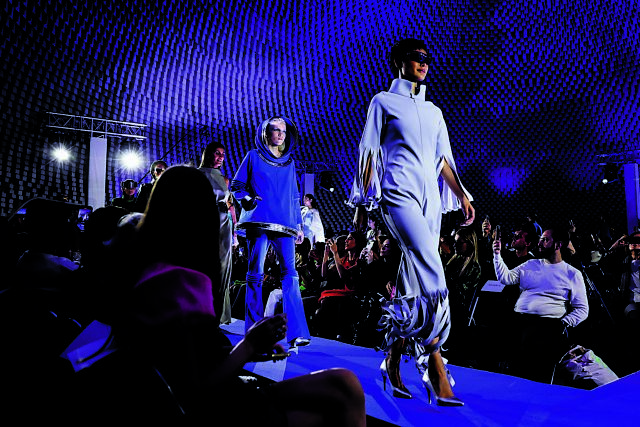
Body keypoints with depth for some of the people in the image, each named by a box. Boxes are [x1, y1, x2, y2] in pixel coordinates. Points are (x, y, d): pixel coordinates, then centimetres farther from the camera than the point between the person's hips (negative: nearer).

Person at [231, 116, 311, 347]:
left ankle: (297, 333, -13)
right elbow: (236, 185, 12)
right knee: (255, 274, -3)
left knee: (290, 273, -10)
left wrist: (299, 225, 14)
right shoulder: (253, 157, 12)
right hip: (259, 222, -2)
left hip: (285, 224, 2)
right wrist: (247, 198, -8)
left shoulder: (289, 163, 20)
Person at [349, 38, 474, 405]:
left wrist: (461, 194, 8)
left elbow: (444, 159, 22)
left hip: (430, 199, 6)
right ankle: (435, 368, -18)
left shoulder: (434, 111, 26)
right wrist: (363, 202, -1)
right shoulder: (384, 102, 12)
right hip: (400, 193, -5)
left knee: (415, 284, 1)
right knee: (432, 273, -23)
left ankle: (392, 361, 12)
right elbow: (369, 153, 6)